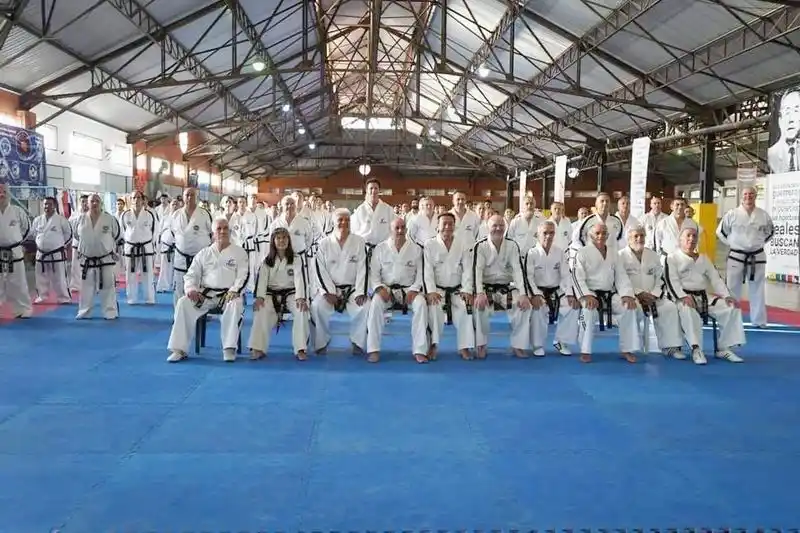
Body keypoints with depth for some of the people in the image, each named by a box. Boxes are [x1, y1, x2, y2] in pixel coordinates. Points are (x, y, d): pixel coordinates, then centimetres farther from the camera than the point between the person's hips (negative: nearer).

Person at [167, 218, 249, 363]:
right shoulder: (203, 253, 14)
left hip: (229, 294, -2)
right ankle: (179, 349, -18)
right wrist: (191, 289, -13)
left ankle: (229, 348, -27)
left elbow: (243, 276, -4)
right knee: (183, 303, -24)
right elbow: (190, 274, 10)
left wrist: (234, 291, -23)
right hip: (205, 294, 3)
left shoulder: (239, 252, 7)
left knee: (235, 305, -37)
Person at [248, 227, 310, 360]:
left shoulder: (296, 259, 0)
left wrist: (300, 298, -30)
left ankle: (300, 349, -28)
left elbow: (300, 279, -14)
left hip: (291, 293, -1)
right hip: (272, 294, 1)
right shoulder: (267, 260, 5)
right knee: (261, 310, -31)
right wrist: (259, 297, -25)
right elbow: (261, 279, -6)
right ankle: (258, 349, -29)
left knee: (301, 310, -32)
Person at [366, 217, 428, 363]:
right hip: (386, 288, 0)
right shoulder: (380, 248, 7)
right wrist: (380, 288, -16)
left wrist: (414, 290, -13)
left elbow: (421, 273, 4)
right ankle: (373, 350, -26)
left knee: (421, 304, -31)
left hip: (409, 289, 1)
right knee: (376, 303, -33)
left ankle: (419, 351, -26)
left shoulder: (416, 249, 7)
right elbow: (373, 273, 3)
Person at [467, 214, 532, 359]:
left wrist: (523, 294, -23)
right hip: (486, 288, -2)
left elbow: (518, 270, -9)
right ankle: (481, 345, -14)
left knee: (524, 306, -22)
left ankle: (518, 345, -5)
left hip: (506, 289, 3)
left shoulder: (512, 245, 0)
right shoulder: (480, 246, -7)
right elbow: (477, 270, -18)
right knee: (480, 306, -33)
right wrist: (480, 293, -35)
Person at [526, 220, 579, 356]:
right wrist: (535, 295, -27)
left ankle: (561, 341, 3)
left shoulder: (560, 253, 4)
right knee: (538, 309, -34)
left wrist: (570, 294, -12)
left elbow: (566, 275, 1)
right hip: (538, 291, -4)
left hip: (557, 291, 4)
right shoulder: (532, 253, -7)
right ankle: (538, 345, -13)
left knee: (573, 307, -18)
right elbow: (529, 276, -12)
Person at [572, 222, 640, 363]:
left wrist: (627, 294, -10)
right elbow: (578, 277, -11)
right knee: (589, 310, -36)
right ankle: (585, 351, -21)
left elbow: (621, 277, 8)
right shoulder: (582, 253, -3)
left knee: (629, 308, -19)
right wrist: (587, 295, -26)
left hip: (610, 294, 5)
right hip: (590, 294, -5)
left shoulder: (614, 254, 12)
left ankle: (627, 349, -5)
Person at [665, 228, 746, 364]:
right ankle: (696, 349, -38)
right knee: (688, 311, -40)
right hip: (684, 298, -6)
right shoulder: (672, 258, 3)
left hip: (704, 297, 6)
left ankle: (723, 348, -8)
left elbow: (716, 279, 12)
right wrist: (683, 296, -27)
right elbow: (672, 281, -10)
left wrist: (727, 296, -5)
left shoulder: (704, 259, 22)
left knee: (732, 308, -13)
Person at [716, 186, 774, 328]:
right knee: (732, 289, 3)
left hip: (757, 257, 2)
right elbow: (720, 231, 3)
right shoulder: (732, 214, -6)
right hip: (736, 257, -2)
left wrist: (760, 243, 7)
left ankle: (759, 321, 21)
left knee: (757, 290, 10)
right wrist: (732, 244, -1)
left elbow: (770, 231, 16)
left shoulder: (763, 215, 0)